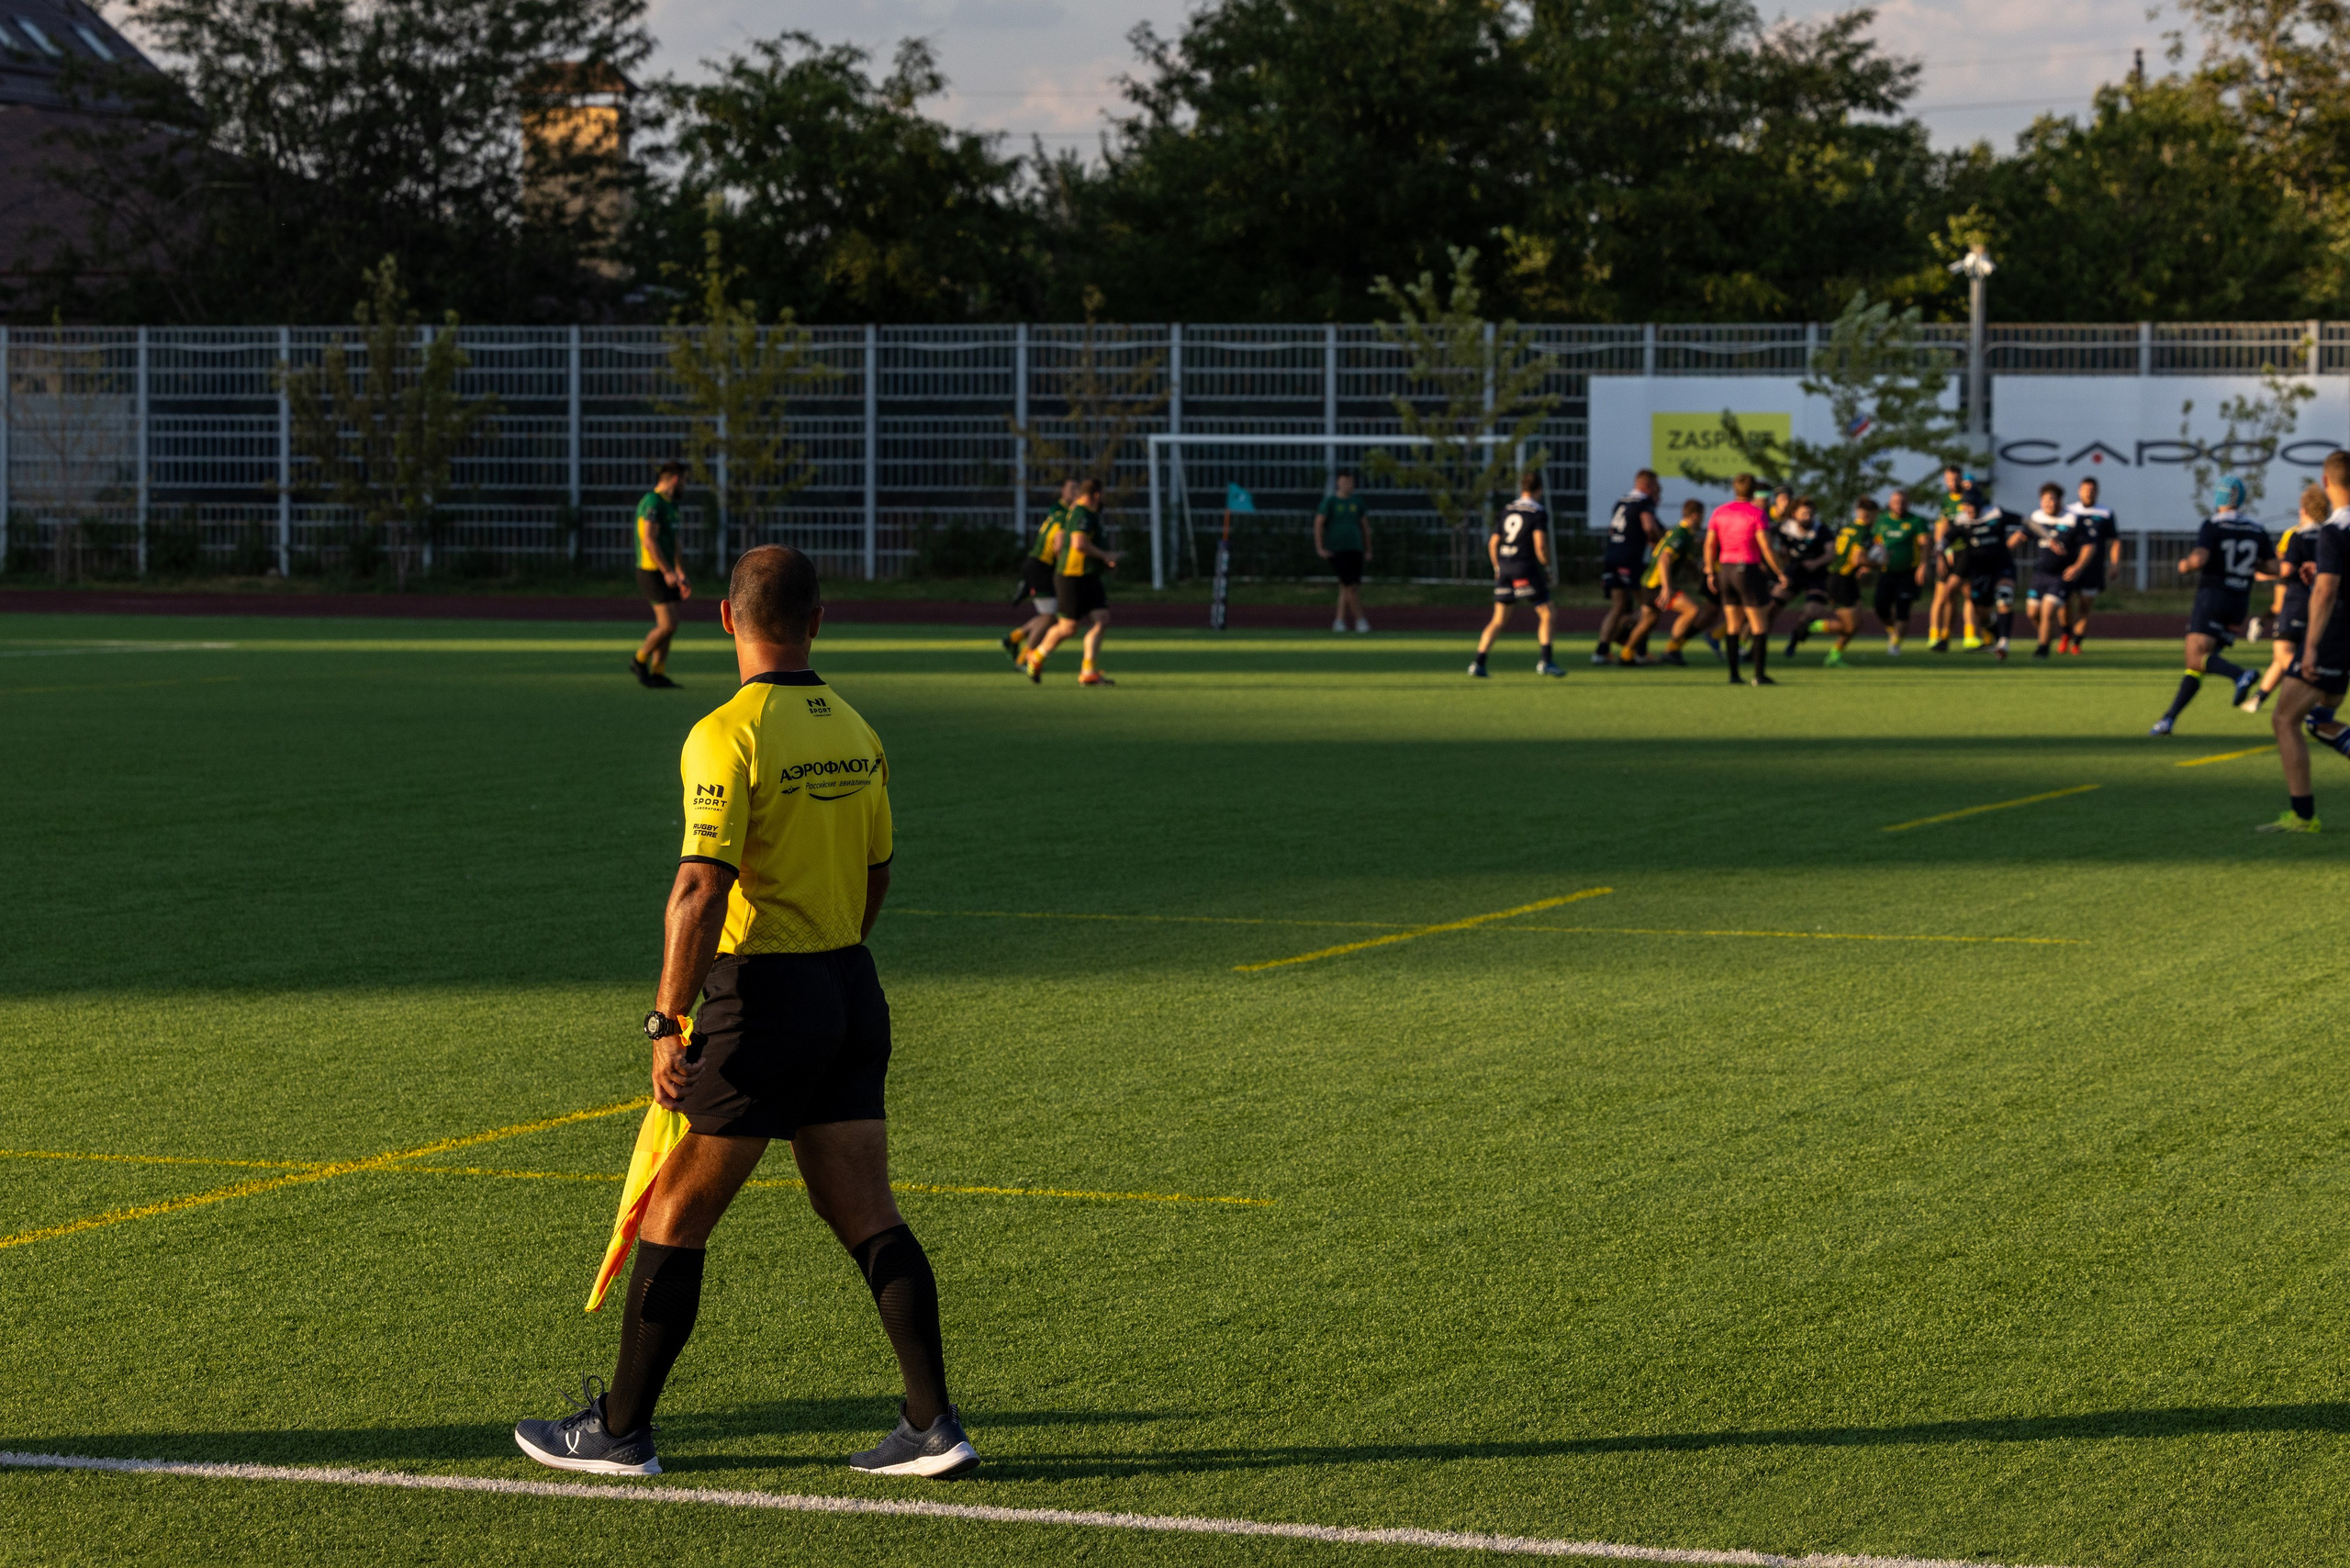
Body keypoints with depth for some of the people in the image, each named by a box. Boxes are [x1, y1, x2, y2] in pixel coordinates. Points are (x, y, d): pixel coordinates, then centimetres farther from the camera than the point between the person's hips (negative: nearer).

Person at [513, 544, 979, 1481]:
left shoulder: (727, 736, -14)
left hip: (764, 1000, -7)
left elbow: (700, 891, -21)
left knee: (674, 1217, 4)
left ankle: (620, 1431, 12)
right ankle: (933, 1423, 1)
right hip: (852, 994, 7)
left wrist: (668, 1025, -18)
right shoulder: (855, 731, 9)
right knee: (867, 1217, 7)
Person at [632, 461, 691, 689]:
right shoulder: (653, 503, -14)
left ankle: (658, 673, 10)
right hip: (652, 571, -10)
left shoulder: (669, 505, 17)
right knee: (668, 624, -13)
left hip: (665, 574, 10)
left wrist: (681, 576, 20)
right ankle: (639, 660, 4)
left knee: (668, 625, 7)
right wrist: (668, 572, -22)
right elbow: (649, 541, -22)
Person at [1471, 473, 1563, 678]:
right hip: (1526, 570, -6)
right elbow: (1540, 544, -14)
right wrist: (1547, 568, -1)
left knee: (1499, 620, 10)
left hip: (1504, 569, 6)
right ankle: (1545, 661, -5)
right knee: (1546, 613, 4)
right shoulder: (1539, 512, -4)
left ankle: (1478, 663, 2)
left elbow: (1493, 542, 12)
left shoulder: (1507, 510, 12)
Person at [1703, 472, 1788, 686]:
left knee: (1733, 625, 11)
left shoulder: (1719, 512, 6)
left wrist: (1710, 573, 15)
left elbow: (1709, 544, 7)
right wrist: (1780, 573, -7)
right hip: (1748, 570, -5)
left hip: (1725, 569, 5)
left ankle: (1733, 674, 8)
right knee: (1760, 625, -1)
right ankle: (1760, 674, -8)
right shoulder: (1756, 514, -9)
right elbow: (1765, 547, -14)